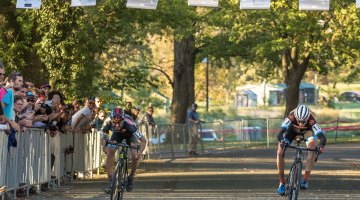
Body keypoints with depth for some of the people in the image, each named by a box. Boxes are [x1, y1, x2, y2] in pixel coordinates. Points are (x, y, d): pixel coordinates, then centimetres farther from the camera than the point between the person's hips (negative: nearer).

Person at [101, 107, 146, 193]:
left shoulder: (129, 124, -43)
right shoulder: (109, 123, -36)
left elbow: (143, 140, -38)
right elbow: (104, 133, -14)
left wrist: (140, 152, -53)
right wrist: (104, 145, -32)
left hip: (130, 135, -2)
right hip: (117, 135, 2)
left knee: (135, 156, -21)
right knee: (109, 154, -17)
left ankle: (131, 177, 4)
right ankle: (111, 182, -11)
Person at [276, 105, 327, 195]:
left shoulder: (311, 120, -40)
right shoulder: (291, 117, -40)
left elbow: (322, 137, -48)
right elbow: (280, 133, -49)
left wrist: (321, 146, -69)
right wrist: (282, 141, -70)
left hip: (307, 130, -1)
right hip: (292, 129, 1)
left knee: (312, 144, -32)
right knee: (280, 152, -17)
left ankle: (306, 179, -27)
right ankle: (282, 183, -2)